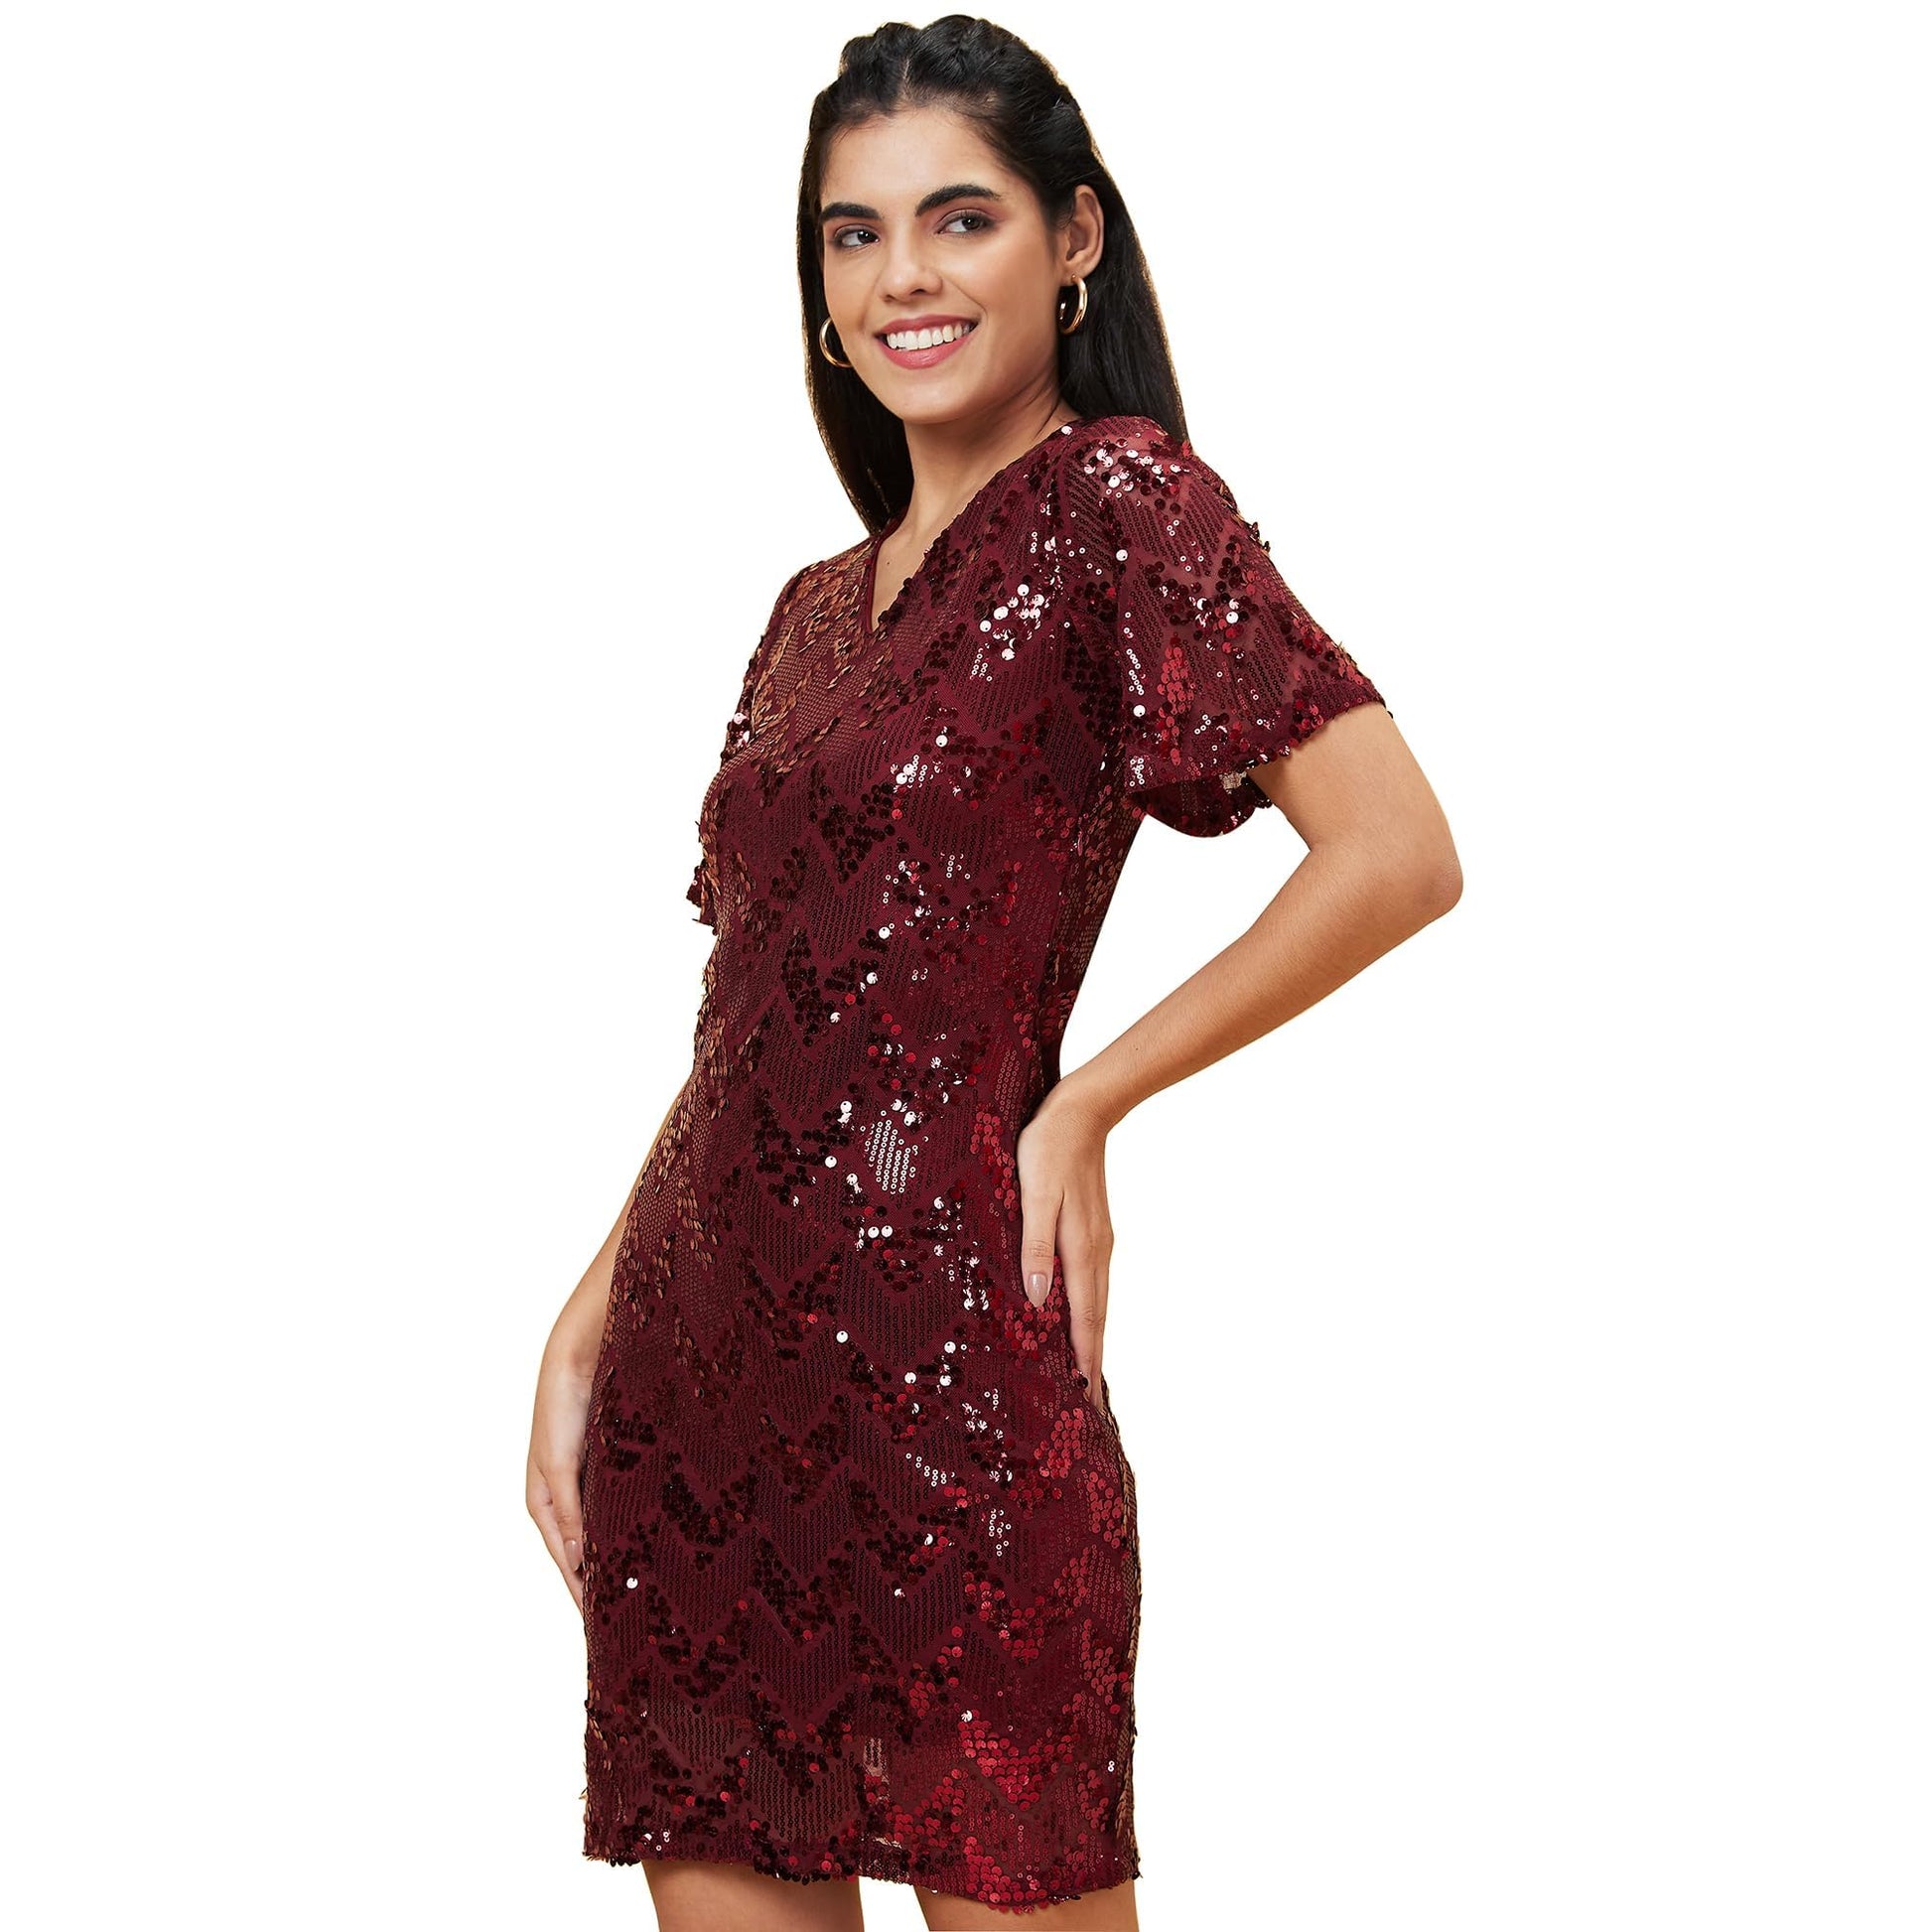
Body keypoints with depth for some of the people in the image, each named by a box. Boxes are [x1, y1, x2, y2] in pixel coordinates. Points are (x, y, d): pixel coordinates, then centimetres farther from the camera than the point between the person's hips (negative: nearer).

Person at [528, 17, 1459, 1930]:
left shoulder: (1115, 501, -5)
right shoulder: (821, 609, 17)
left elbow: (1398, 855, -15)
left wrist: (1082, 1106, -8)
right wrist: (585, 1331, 11)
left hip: (931, 1354, -7)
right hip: (695, 1371, 7)